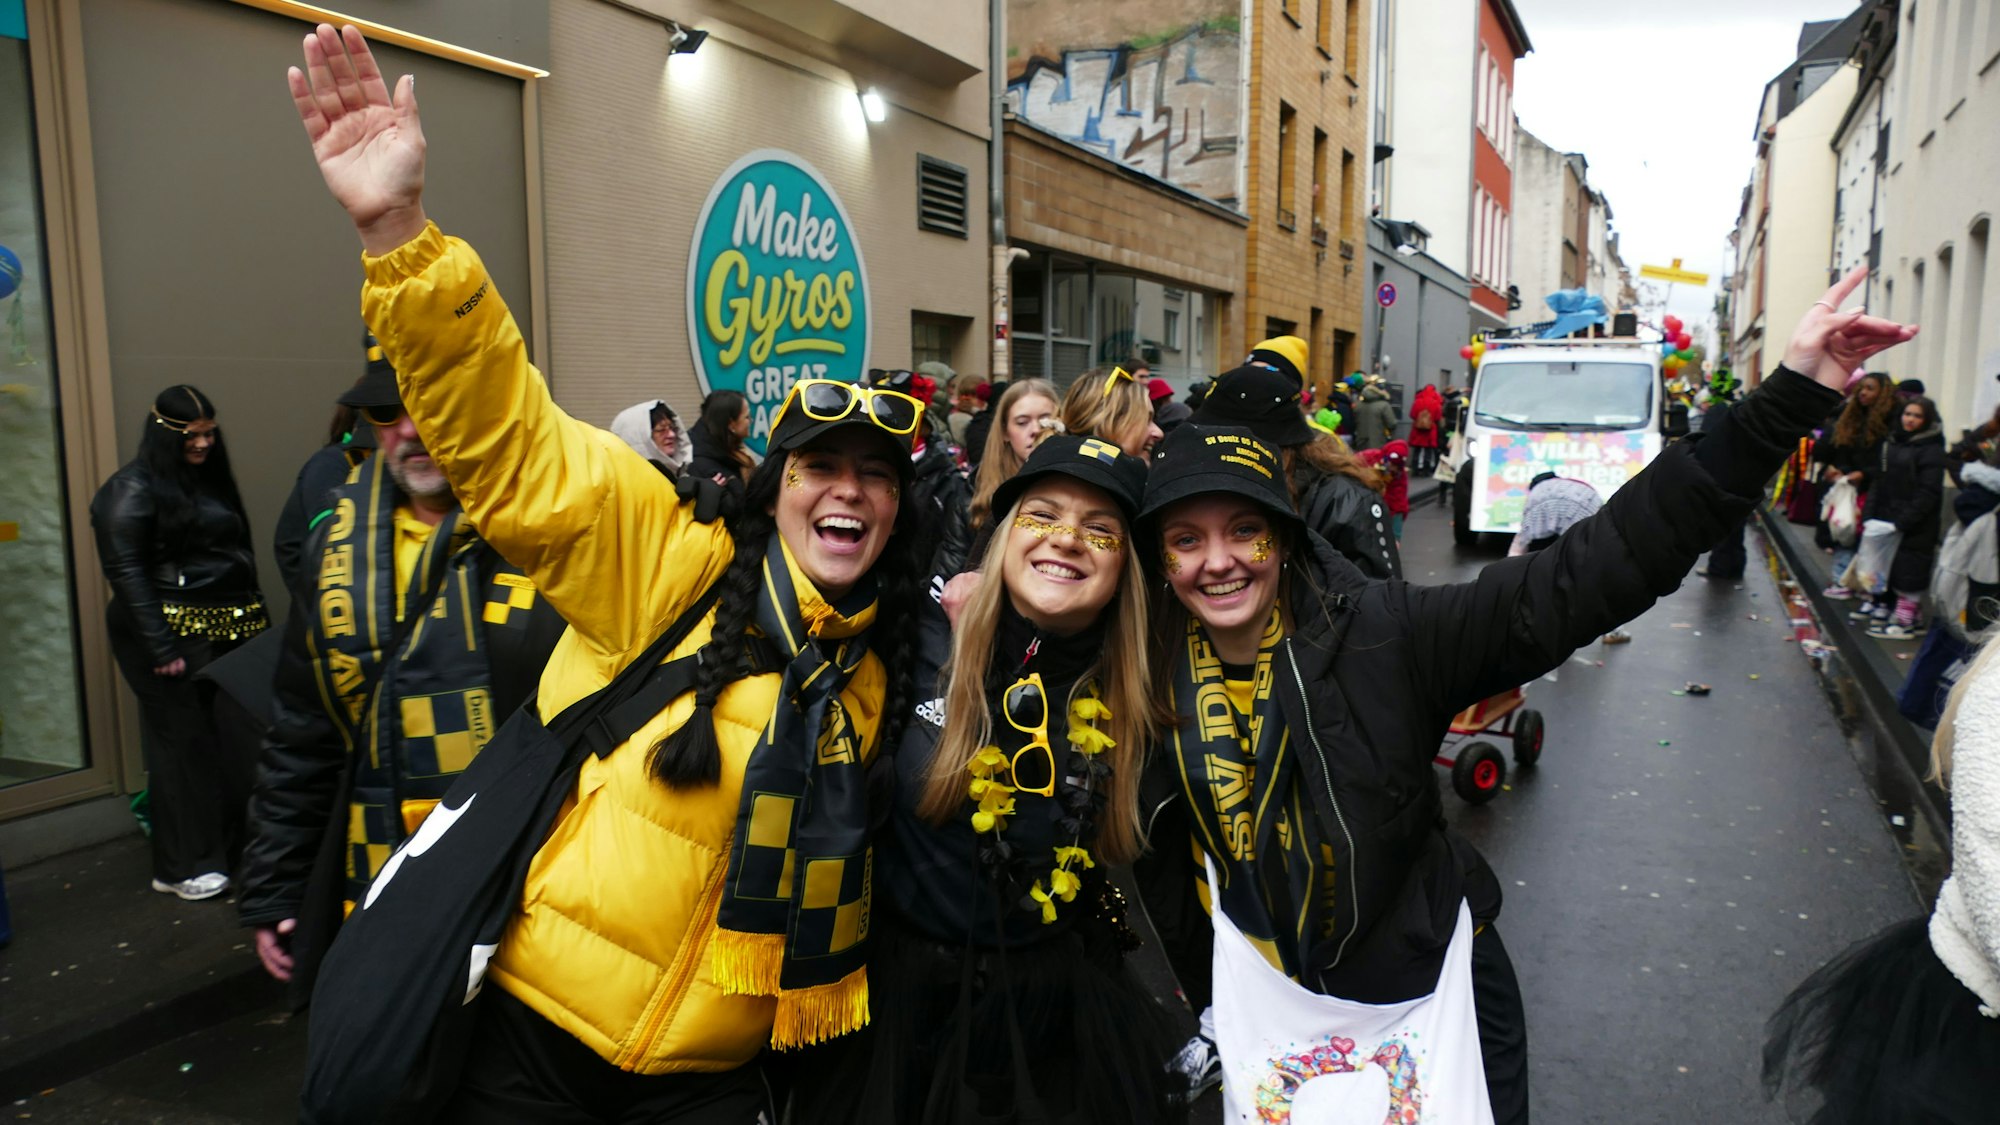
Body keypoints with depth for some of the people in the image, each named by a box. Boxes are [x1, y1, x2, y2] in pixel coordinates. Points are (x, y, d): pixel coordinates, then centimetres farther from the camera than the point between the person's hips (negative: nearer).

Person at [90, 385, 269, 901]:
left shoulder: (210, 480, 16)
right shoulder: (133, 489, -7)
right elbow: (126, 572, -12)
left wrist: (256, 617, 11)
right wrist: (162, 650, -16)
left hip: (226, 631, 7)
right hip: (178, 637, -7)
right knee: (184, 742, -1)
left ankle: (229, 840, 19)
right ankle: (183, 867, 10)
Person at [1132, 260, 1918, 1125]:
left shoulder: (1378, 634, -20)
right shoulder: (1148, 684, -11)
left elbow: (1581, 578, -26)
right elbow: (1161, 879, 3)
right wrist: (1199, 1005, 5)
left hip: (1436, 998, -2)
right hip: (1269, 1014, 2)